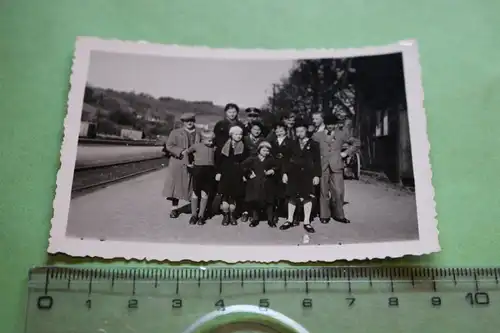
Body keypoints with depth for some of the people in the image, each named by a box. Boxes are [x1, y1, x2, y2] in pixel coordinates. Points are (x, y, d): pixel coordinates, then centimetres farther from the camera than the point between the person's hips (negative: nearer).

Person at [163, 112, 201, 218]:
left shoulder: (199, 134, 12)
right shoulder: (175, 132, 6)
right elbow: (169, 146, -3)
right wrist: (181, 151, -14)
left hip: (193, 164, 1)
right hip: (178, 163, -1)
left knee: (194, 187, 2)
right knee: (176, 185, 2)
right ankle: (174, 208, 12)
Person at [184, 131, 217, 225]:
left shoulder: (213, 148, 5)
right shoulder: (197, 146, 0)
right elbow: (187, 152, 11)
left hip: (210, 171, 2)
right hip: (198, 169, -2)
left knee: (205, 193, 5)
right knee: (196, 192, 6)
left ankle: (201, 215, 15)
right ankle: (194, 214, 17)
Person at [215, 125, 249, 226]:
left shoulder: (244, 148, 5)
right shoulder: (224, 146, 4)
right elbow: (218, 160, 3)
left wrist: (245, 174, -2)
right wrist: (218, 172, -3)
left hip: (237, 175, 1)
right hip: (225, 174, 0)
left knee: (234, 196, 3)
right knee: (225, 195, -5)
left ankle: (232, 215, 17)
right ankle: (225, 215, 7)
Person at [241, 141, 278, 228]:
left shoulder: (271, 160, 8)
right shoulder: (252, 159, 4)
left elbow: (276, 168, 6)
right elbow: (244, 166, 5)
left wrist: (273, 171, -13)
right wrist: (249, 174, -2)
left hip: (267, 184, 0)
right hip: (254, 184, 0)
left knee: (268, 201, -1)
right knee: (254, 200, 4)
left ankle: (270, 220, 9)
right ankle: (255, 219, 17)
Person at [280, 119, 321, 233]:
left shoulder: (313, 144, 1)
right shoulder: (293, 144, 7)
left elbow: (317, 161, 0)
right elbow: (288, 159, 6)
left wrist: (316, 175, -6)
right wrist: (285, 173, -1)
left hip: (307, 174, -2)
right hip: (294, 173, 2)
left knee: (308, 197, 0)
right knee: (292, 197, 5)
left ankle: (306, 222, 9)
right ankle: (290, 220, 16)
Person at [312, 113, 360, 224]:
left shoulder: (342, 134, 10)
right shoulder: (318, 135, 10)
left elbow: (356, 142, 15)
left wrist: (346, 152, 6)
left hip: (336, 166, 0)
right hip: (322, 166, 0)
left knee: (339, 192, -6)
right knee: (324, 192, 3)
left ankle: (339, 215, 7)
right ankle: (324, 215, 14)